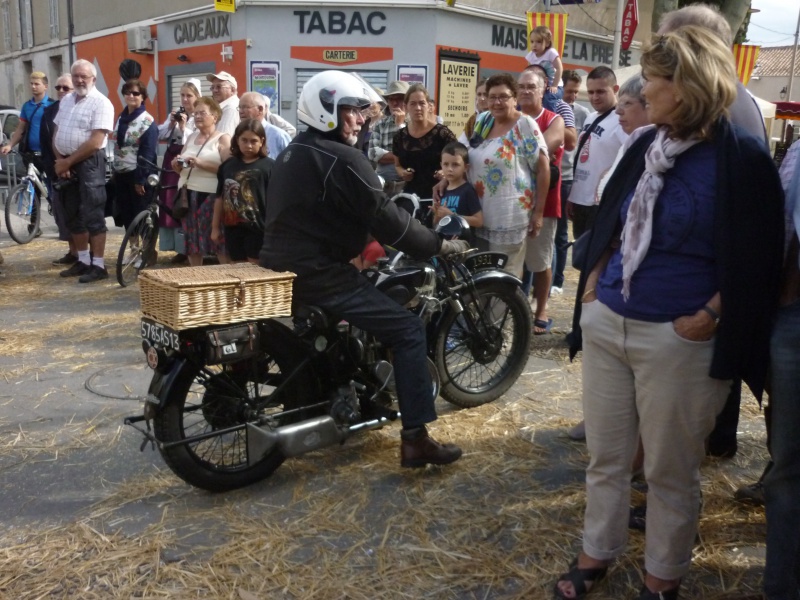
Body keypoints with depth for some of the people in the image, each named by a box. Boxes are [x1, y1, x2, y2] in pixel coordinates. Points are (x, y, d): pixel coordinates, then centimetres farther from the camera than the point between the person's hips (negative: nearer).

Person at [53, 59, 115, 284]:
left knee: (93, 216, -7)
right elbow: (56, 134, 14)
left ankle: (98, 265, -2)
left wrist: (68, 162, -12)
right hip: (65, 164, 8)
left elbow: (95, 142, -18)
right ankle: (83, 261, 22)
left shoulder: (101, 103, -11)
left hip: (89, 163, -8)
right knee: (73, 215, 12)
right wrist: (59, 160, -2)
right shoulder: (66, 100, 14)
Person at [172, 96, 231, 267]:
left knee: (219, 241, -9)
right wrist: (177, 165, 0)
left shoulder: (223, 139, -2)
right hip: (188, 195, 7)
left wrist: (201, 164, -21)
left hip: (211, 196, -7)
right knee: (192, 241, 9)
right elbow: (180, 169, 23)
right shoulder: (191, 138, 18)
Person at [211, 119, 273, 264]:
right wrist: (215, 227, 14)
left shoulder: (269, 166, -6)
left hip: (257, 228, -5)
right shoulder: (227, 165, 8)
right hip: (233, 227, 5)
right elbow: (220, 198, 13)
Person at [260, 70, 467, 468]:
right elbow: (385, 219, -15)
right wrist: (439, 245, -4)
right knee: (408, 331, -6)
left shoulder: (294, 151, 15)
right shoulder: (341, 157, -14)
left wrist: (356, 245, 27)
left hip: (281, 267, 10)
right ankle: (415, 438, -8)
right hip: (318, 274, -10)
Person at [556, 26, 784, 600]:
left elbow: (757, 261, -9)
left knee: (671, 470, 11)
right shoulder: (646, 143, 8)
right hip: (606, 323, 6)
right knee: (605, 455, 16)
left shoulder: (742, 157, -9)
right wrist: (593, 282, 8)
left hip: (677, 339, -5)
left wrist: (707, 319, -16)